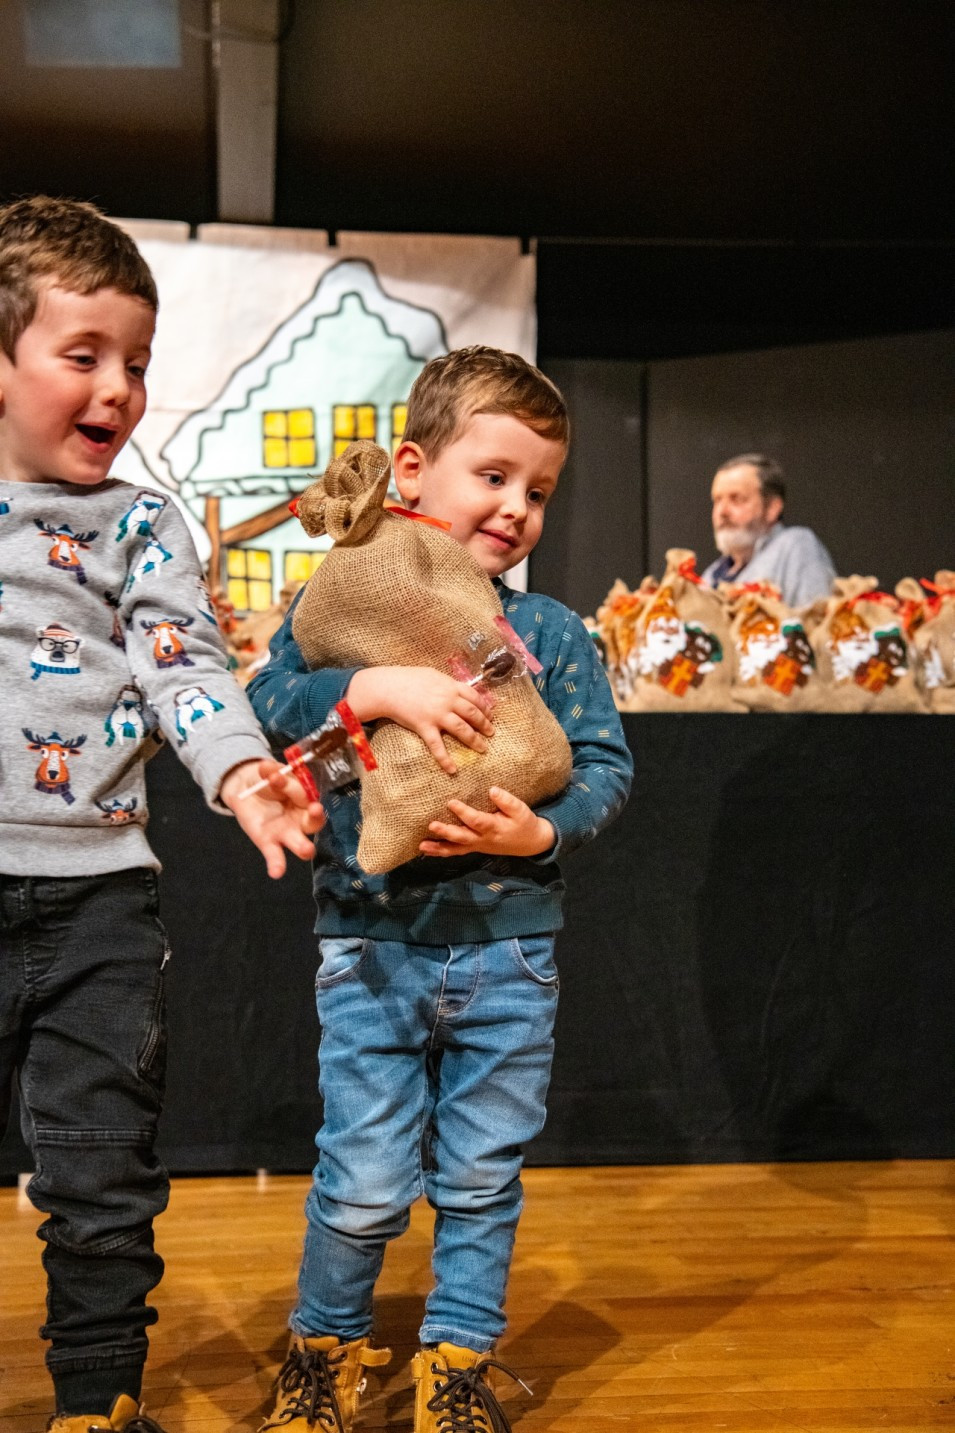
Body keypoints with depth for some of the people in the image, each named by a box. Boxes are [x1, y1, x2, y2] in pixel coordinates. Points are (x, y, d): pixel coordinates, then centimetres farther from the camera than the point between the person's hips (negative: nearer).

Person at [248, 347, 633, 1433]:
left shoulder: (552, 633, 3)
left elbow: (604, 765, 0)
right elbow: (268, 702, -12)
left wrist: (541, 832, -19)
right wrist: (380, 686, -26)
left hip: (508, 951, 2)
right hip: (371, 945, -1)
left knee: (481, 1181, 11)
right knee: (365, 1185, 2)